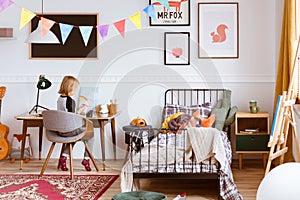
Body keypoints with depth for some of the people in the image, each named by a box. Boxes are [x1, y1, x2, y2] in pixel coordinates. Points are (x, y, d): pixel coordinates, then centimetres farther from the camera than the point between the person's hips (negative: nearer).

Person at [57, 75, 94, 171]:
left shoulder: (59, 98, 6)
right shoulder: (70, 101, -20)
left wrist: (78, 110, 14)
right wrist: (79, 111, -7)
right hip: (69, 130, -8)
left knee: (74, 135, 36)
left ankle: (64, 156, 22)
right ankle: (86, 158, 15)